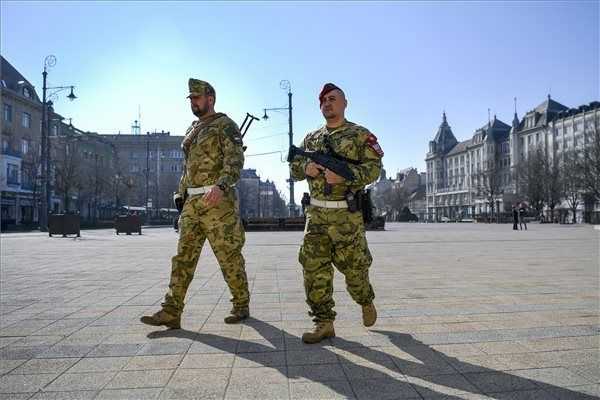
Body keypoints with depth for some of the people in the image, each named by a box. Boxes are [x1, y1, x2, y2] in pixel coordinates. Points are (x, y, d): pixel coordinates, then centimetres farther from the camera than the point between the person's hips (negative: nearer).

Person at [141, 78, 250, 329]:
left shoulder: (225, 125, -3)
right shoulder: (192, 130, 22)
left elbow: (235, 159, -16)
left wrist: (221, 186, -32)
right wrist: (181, 193, 18)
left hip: (218, 201, -7)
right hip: (192, 202, 8)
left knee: (229, 256, -1)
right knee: (184, 256, 2)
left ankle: (241, 306, 15)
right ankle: (171, 313, 4)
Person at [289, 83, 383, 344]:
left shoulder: (360, 135, 2)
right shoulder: (311, 138, 16)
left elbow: (374, 167, -8)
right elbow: (294, 168, 16)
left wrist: (344, 175, -24)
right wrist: (306, 168, -7)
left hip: (347, 215, -4)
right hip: (316, 214, 4)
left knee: (353, 266, 6)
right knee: (314, 268, -1)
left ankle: (366, 301, 36)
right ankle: (324, 323, 9)